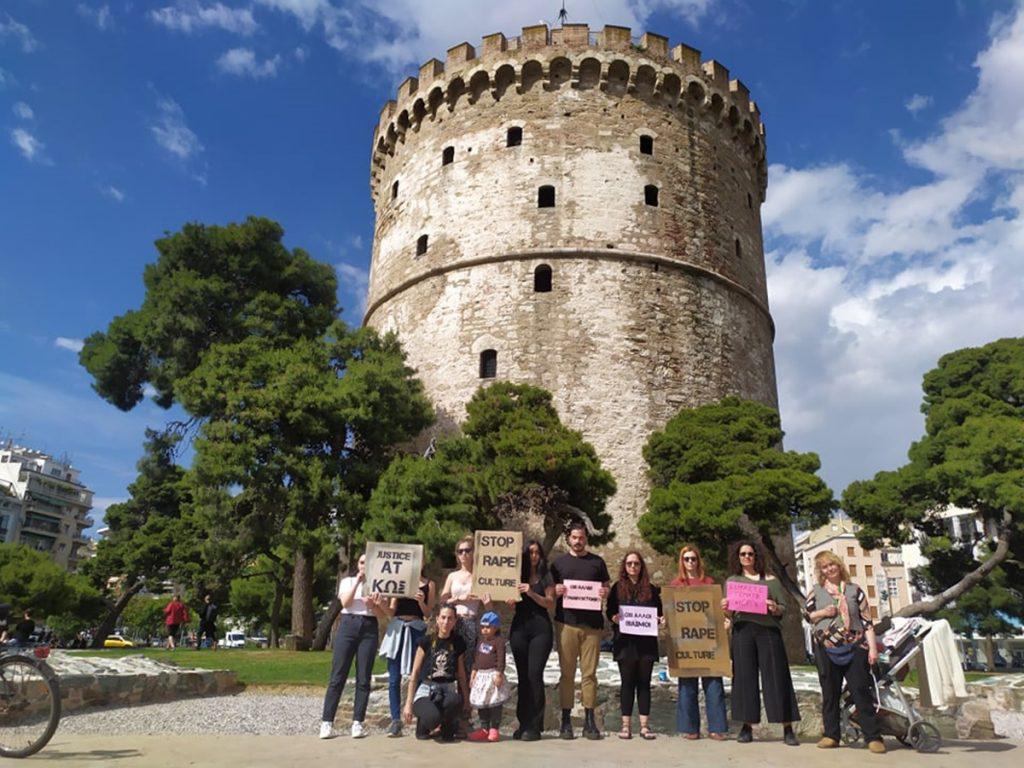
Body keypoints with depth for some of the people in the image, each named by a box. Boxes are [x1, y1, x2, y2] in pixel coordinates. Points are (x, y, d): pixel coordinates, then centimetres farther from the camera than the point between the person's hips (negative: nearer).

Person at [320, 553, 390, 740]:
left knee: (364, 678, -1)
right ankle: (327, 722, -1)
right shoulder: (347, 581, 12)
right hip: (348, 625, -1)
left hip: (369, 629, 1)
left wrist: (371, 604, -13)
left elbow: (383, 614, 5)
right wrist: (357, 581, -8)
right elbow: (345, 603, -6)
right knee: (338, 675, -4)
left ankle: (357, 722, 4)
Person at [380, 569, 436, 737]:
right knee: (394, 679, 0)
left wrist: (421, 602, -15)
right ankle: (396, 720, 5)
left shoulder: (429, 584, 6)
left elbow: (428, 614, 4)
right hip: (397, 629, 2)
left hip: (417, 629, -2)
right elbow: (392, 611, 8)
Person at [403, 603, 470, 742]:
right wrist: (409, 703, -1)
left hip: (448, 689, 2)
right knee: (433, 718, -35)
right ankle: (423, 724, 4)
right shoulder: (426, 641, 0)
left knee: (455, 701, -36)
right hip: (426, 689, -2)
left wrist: (465, 697, 11)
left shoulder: (458, 643, 7)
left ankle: (446, 728, -2)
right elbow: (415, 673, 1)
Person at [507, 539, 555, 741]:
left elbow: (550, 603, -2)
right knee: (523, 676, 5)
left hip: (540, 627, -2)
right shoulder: (516, 576, 11)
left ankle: (534, 726, -5)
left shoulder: (546, 577, 7)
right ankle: (523, 723, 12)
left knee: (535, 675, -9)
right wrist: (510, 601, -13)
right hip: (519, 626, 2)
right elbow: (511, 604, 10)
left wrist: (531, 593, -16)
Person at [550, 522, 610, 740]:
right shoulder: (559, 562, 10)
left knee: (589, 673, 3)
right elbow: (549, 591, 12)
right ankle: (566, 720, 10)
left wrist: (605, 593, -6)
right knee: (567, 673, 3)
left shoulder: (597, 562, 12)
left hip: (592, 624, 0)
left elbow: (606, 588, 16)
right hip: (566, 623, 0)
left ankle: (589, 721, 10)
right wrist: (556, 591, -9)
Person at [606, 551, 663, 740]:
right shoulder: (617, 588, 8)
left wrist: (661, 619, -7)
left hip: (646, 642, 1)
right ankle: (626, 725, 7)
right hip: (625, 641, -1)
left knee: (644, 682, 4)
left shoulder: (651, 589, 11)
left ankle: (644, 725, 9)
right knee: (627, 682, 2)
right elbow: (609, 611, 6)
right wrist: (614, 618, -15)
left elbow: (659, 612, 13)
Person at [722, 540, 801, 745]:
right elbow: (729, 615, 13)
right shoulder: (732, 581, 15)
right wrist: (725, 609, -9)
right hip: (742, 630, 1)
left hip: (768, 630, -1)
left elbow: (784, 608, 7)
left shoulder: (770, 580, 12)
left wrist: (775, 609, -14)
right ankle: (747, 727, 7)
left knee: (776, 676, -3)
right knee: (745, 677, 0)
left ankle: (787, 729, 2)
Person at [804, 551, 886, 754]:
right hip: (826, 648, 1)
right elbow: (806, 615, 13)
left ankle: (873, 737, 0)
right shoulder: (817, 591, 9)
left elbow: (867, 621, 4)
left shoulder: (855, 590, 7)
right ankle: (831, 735, 13)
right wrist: (822, 613, -6)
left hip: (854, 647, -1)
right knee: (830, 693, 6)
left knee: (861, 690, -4)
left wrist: (872, 647, -4)